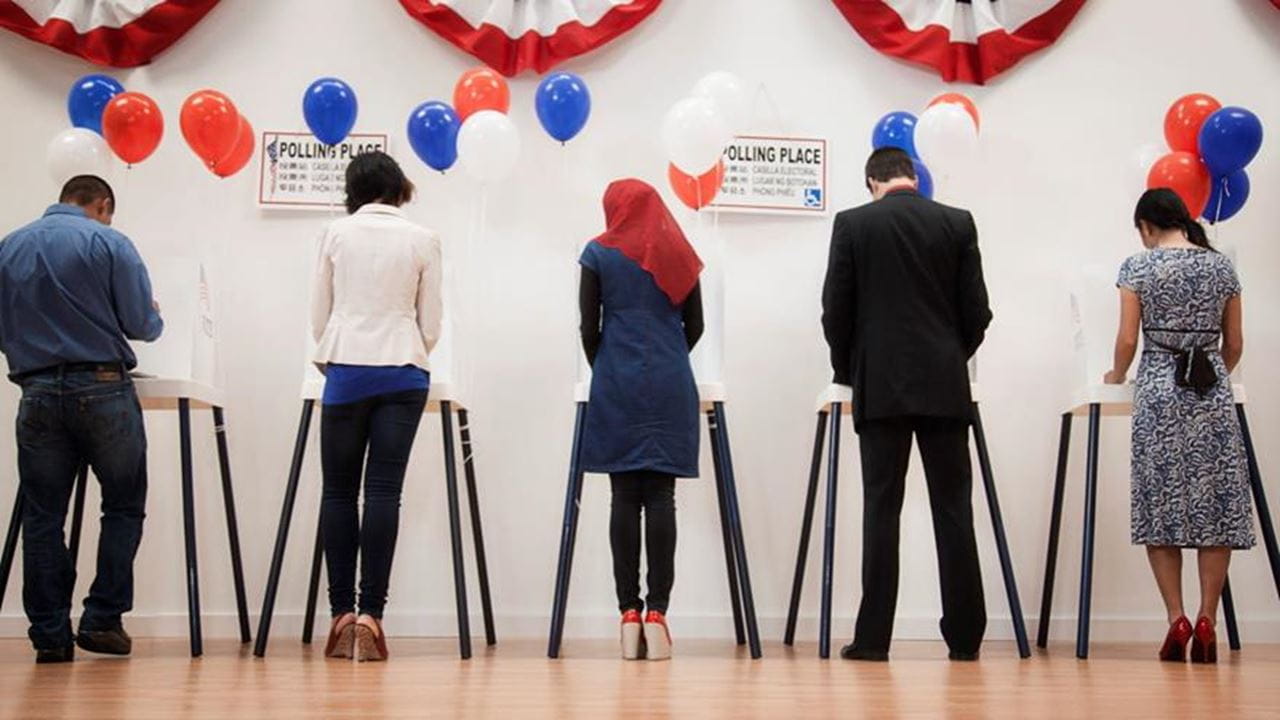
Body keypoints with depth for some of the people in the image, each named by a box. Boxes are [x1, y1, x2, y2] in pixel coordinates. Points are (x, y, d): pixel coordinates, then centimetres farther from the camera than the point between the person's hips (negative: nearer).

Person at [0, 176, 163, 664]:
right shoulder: (109, 243, -3)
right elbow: (142, 325, -4)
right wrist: (155, 317, 18)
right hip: (102, 390, -3)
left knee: (42, 516, 6)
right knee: (123, 507, 9)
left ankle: (50, 636, 6)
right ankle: (103, 619, 3)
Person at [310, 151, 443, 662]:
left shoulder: (337, 234, 4)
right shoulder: (422, 241, 4)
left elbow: (319, 313, 7)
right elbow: (431, 323, 6)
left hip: (346, 371, 0)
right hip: (403, 374, 0)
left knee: (339, 490, 5)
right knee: (384, 491, -2)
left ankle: (341, 613, 1)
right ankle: (370, 613, -8)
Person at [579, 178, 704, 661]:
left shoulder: (600, 253, 4)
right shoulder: (679, 254, 11)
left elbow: (589, 327, 2)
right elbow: (694, 326, 12)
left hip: (617, 386, -1)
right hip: (671, 386, 1)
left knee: (625, 498, -1)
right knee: (661, 497, -2)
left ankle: (629, 616, -5)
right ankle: (657, 615, -8)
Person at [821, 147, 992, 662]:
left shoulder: (852, 224, 0)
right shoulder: (958, 224, 4)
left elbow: (836, 311, 0)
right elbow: (976, 311, 3)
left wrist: (847, 372, 15)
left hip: (880, 387, -1)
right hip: (945, 386, 1)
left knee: (881, 509, 0)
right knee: (953, 510, 4)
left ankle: (874, 637, -1)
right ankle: (964, 637, 6)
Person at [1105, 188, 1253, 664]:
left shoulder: (1138, 267, -1)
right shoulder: (1221, 267, 8)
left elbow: (1128, 340, -3)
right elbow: (1234, 345, 12)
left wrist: (1116, 377, 16)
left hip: (1159, 392, -2)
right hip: (1213, 393, 2)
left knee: (1162, 507, 2)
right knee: (1215, 506, 3)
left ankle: (1177, 620, -6)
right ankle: (1206, 622, -2)